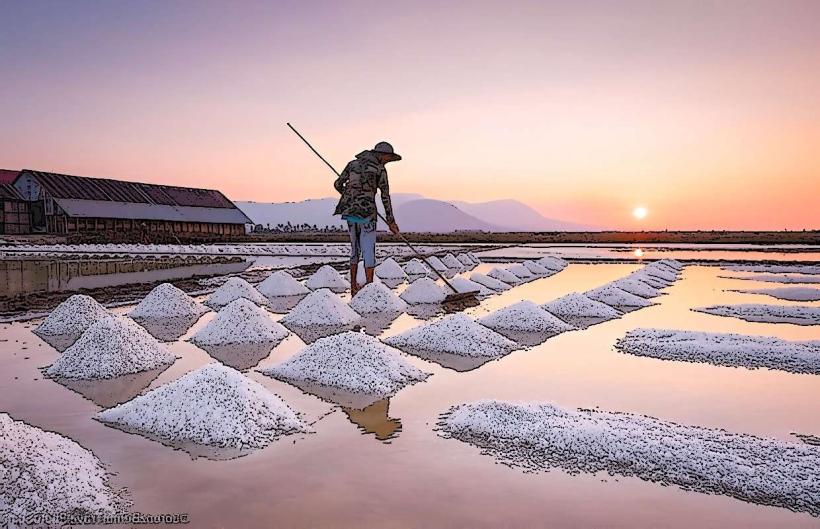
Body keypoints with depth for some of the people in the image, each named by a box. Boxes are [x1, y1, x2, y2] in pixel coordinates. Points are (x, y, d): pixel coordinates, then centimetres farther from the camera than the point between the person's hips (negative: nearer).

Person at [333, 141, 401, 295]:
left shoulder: (353, 164, 11)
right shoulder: (380, 169, -4)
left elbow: (337, 184, 14)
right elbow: (385, 197, -4)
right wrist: (390, 221, 2)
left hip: (350, 211, 6)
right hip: (367, 212, -6)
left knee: (355, 249, 17)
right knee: (369, 251, -1)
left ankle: (353, 287, 22)